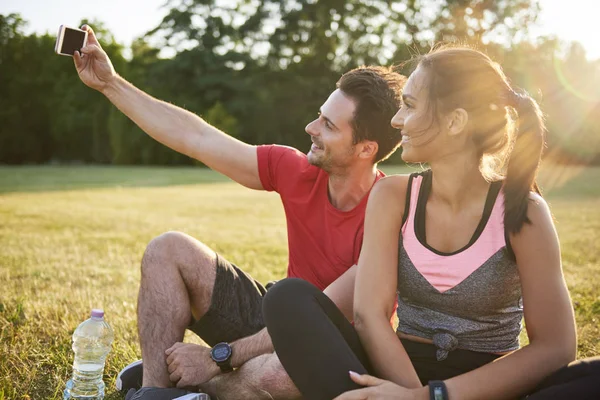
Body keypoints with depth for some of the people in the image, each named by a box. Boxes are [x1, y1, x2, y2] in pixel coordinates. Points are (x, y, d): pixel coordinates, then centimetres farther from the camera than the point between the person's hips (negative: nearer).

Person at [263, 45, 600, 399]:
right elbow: (369, 315, -12)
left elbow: (554, 346, -13)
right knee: (290, 298, -20)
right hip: (402, 371, 2)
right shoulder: (392, 197, -2)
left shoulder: (522, 211, -8)